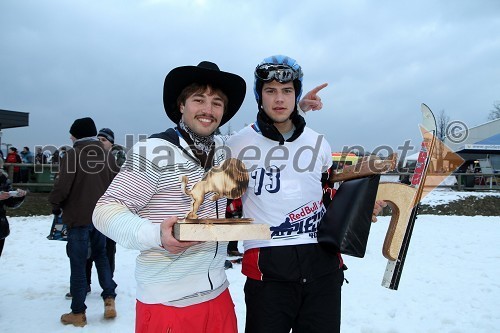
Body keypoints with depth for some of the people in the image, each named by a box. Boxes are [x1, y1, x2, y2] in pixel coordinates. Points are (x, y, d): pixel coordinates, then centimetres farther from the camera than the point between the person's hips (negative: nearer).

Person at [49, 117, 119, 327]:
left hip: (78, 217, -5)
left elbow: (63, 185, -15)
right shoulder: (107, 155, 4)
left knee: (78, 263, 4)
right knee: (101, 255, 21)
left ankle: (78, 312, 13)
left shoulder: (72, 154, -13)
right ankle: (109, 298, 11)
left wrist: (55, 204, 4)